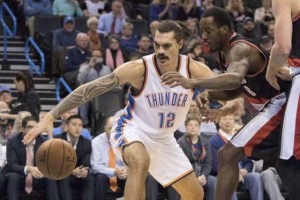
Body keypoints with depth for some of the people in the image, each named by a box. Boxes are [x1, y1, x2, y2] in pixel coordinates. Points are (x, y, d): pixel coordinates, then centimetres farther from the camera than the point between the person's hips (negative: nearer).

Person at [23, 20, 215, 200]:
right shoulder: (138, 69, -27)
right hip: (133, 130, -6)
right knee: (140, 162, -40)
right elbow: (90, 88, -27)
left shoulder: (194, 70, -18)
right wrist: (51, 116, -34)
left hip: (163, 139, 6)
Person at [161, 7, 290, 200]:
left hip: (280, 105, -11)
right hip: (279, 106, 11)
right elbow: (235, 90, 20)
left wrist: (193, 83, -54)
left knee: (228, 155, -17)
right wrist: (209, 94, 0)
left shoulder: (239, 48, -21)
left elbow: (235, 79, -43)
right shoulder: (226, 51, 10)